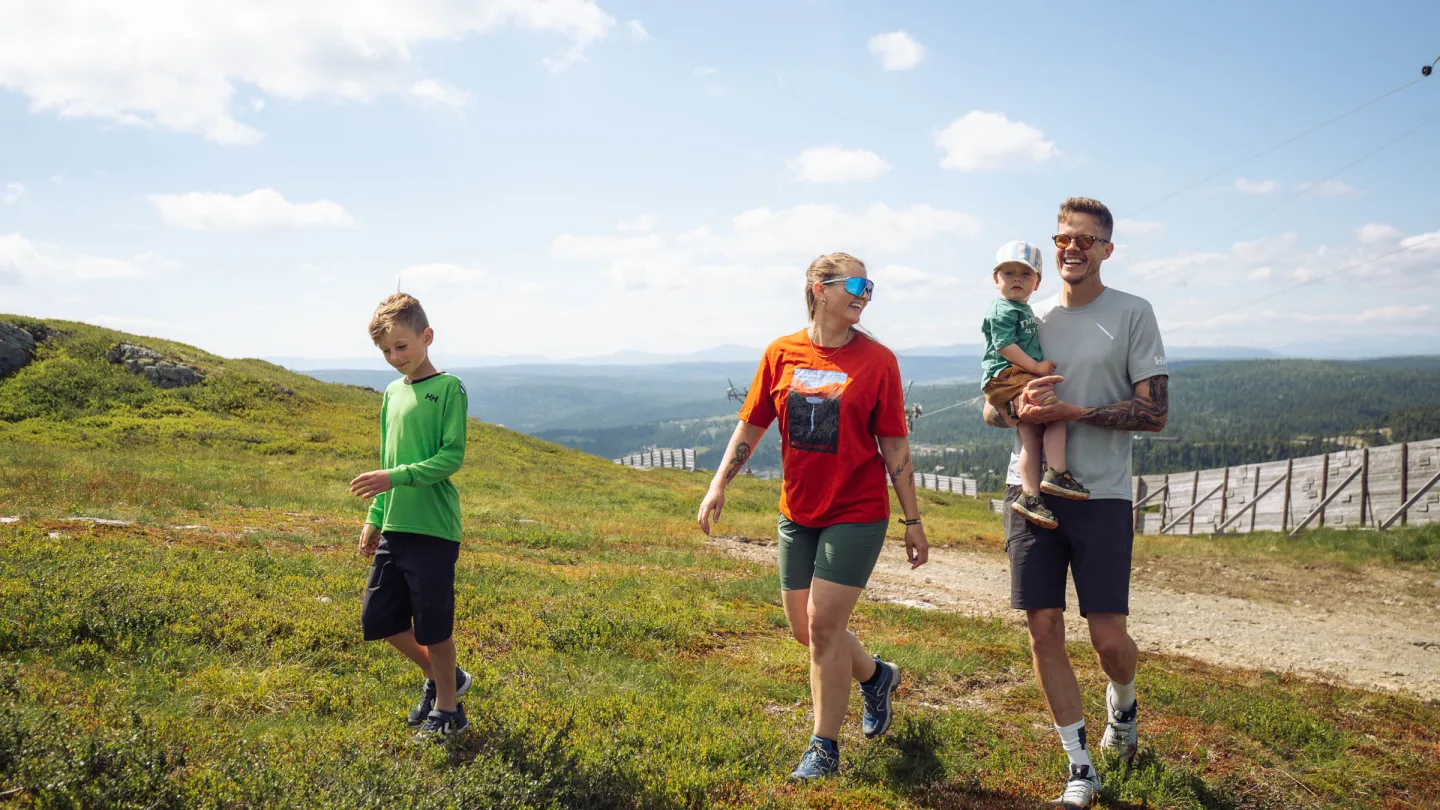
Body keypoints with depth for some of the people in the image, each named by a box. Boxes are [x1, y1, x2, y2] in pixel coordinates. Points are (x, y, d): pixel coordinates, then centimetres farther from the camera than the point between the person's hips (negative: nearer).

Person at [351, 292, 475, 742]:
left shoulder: (448, 388, -8)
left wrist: (398, 477, -23)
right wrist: (374, 518, 16)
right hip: (394, 527, 7)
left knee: (433, 624, 2)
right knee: (379, 619, 11)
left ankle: (447, 709, 21)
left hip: (433, 528, -7)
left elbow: (453, 456, -14)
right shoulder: (392, 393, 13)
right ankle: (441, 677, 32)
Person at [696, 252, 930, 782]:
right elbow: (751, 425, 7)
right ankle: (876, 676, 41)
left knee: (824, 624, -6)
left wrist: (913, 522, -4)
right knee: (804, 628, 12)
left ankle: (824, 748, 12)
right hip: (797, 513, 4)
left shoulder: (877, 360, -8)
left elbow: (894, 446, -5)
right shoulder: (781, 354, -1)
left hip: (856, 513, -4)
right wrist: (719, 486, -2)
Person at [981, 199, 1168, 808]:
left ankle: (1122, 705, 34)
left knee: (1108, 636, -3)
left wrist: (1071, 412, -17)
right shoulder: (1028, 318, 11)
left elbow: (1155, 413, -6)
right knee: (1044, 629, 2)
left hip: (1101, 494, -3)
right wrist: (1019, 410, -10)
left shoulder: (1133, 314, 0)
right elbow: (991, 408, 14)